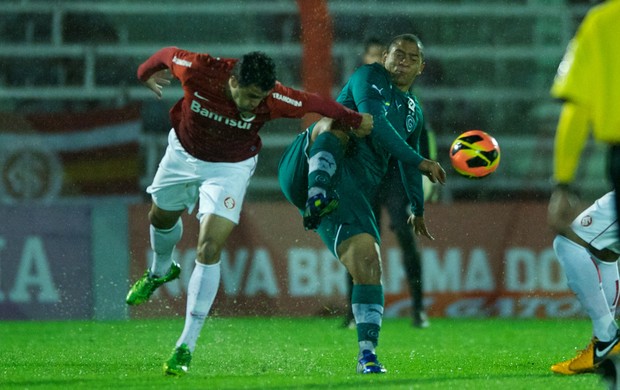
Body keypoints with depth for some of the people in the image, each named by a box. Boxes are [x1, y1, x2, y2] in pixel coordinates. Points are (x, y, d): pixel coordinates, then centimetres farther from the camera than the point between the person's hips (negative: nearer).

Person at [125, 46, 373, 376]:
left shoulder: (273, 99, -32)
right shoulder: (198, 71, -33)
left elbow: (313, 102, -14)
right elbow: (168, 54, -11)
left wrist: (353, 120, 0)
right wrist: (146, 73, 9)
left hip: (230, 167, -2)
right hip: (183, 153, 2)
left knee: (209, 251, -15)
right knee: (162, 218, 26)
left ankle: (187, 346, -10)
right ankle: (161, 271, 62)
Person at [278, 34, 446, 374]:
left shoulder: (414, 113, 26)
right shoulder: (369, 77, 5)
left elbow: (407, 163, 42)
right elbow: (373, 121, -12)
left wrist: (418, 209, 49)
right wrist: (419, 162, -15)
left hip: (353, 190, 5)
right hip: (309, 168, -5)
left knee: (368, 262, -13)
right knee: (336, 124, -36)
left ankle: (367, 354, -13)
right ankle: (317, 197, -58)